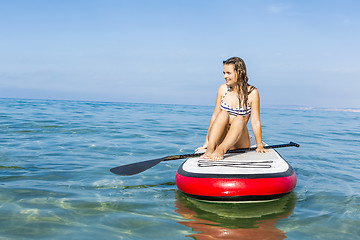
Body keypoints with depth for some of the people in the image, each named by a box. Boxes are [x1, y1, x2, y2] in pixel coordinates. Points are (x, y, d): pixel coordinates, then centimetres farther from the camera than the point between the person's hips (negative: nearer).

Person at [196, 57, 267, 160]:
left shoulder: (252, 92, -5)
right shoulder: (223, 89, 4)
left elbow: (255, 122, -6)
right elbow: (215, 116, 4)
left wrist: (259, 146, -9)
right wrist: (206, 143, 2)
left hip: (239, 143, -2)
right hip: (220, 140, 2)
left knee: (239, 119, -31)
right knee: (223, 114, -27)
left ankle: (221, 150, -52)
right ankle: (210, 149, -45)